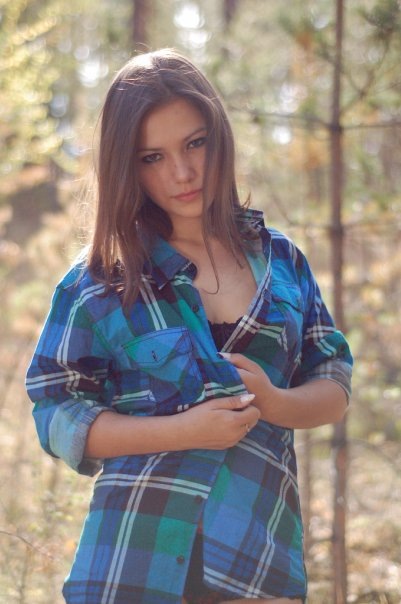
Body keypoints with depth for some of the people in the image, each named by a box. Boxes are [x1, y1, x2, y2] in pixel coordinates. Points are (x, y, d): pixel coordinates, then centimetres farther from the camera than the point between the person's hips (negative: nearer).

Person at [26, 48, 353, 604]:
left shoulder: (281, 261, 9)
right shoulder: (100, 282, 1)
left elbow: (335, 389, 10)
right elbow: (57, 417, -2)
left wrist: (274, 403, -12)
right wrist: (185, 430, -15)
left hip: (263, 556, 2)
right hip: (135, 559, -2)